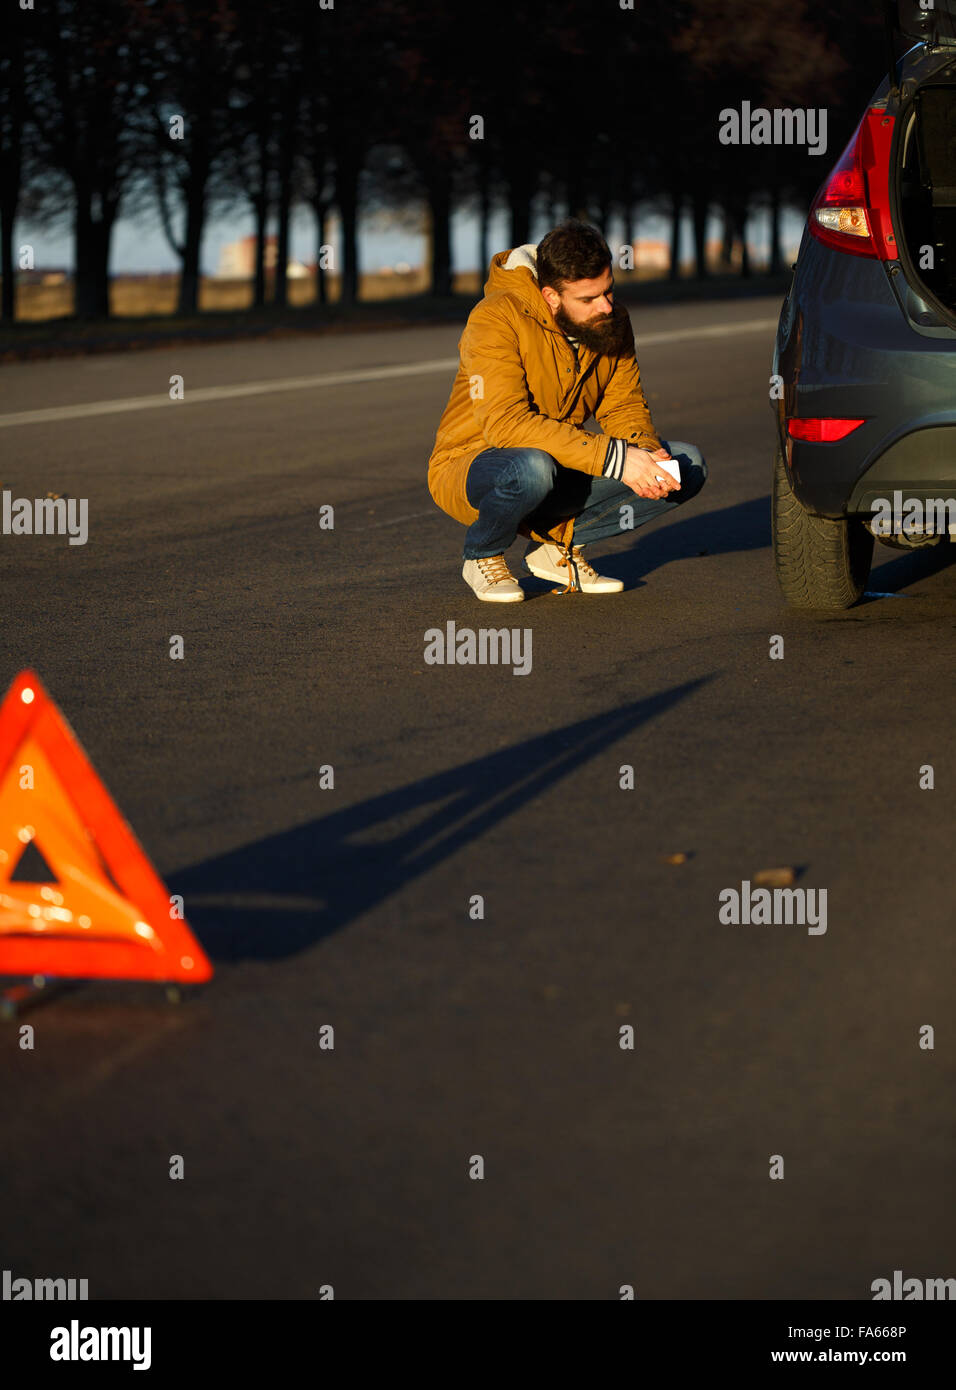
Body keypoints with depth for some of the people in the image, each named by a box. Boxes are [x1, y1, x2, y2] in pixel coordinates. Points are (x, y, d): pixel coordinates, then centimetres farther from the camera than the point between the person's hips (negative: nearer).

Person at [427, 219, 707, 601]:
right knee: (532, 467, -42)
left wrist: (646, 451, -22)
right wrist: (614, 458, -39)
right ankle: (483, 556, -9)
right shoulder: (497, 319, -24)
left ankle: (558, 544, 0)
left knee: (688, 466, -9)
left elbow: (624, 405, 3)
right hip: (471, 466, -6)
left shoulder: (612, 321, -4)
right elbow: (506, 423, -34)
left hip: (559, 472, 6)